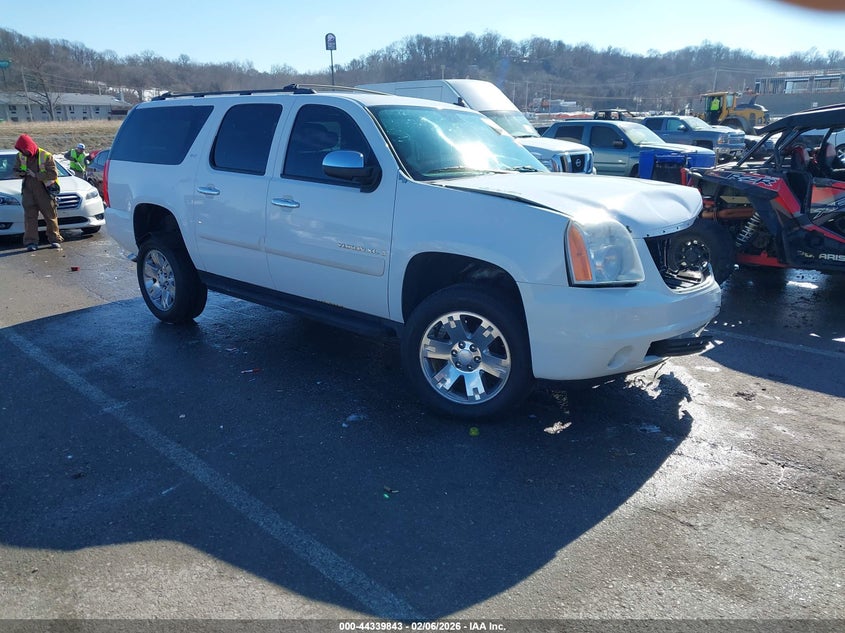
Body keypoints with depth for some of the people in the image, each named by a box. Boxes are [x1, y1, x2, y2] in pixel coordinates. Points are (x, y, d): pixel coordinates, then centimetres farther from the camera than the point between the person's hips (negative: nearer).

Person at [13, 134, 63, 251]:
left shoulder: (46, 156, -10)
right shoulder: (20, 156, 5)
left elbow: (53, 174, -15)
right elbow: (16, 170, 16)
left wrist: (36, 175, -18)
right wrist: (20, 173, -8)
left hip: (44, 189, -3)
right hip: (28, 189, 4)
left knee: (51, 216, 2)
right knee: (29, 216, -2)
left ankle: (54, 239, 14)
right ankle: (31, 242, -1)